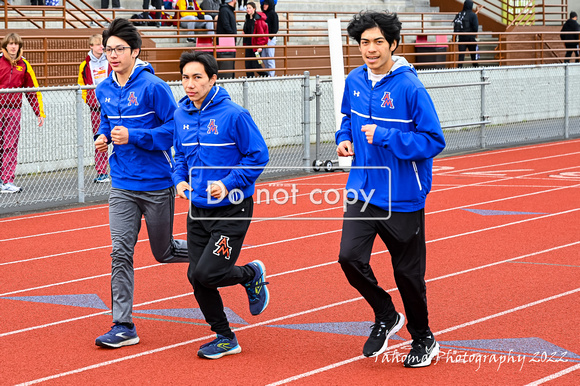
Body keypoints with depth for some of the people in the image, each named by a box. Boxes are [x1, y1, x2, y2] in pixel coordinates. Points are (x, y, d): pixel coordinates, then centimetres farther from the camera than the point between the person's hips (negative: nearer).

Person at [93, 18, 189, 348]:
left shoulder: (153, 87, -14)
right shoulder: (104, 90, 5)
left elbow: (175, 128, -15)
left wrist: (133, 136, -22)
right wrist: (104, 135, 2)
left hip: (157, 185, -4)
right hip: (123, 187, 5)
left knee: (164, 252, 10)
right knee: (120, 252, -6)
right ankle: (124, 327, -2)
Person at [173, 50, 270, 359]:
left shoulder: (233, 115, -14)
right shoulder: (181, 114, 4)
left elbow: (258, 156, -11)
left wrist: (228, 184, -20)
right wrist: (180, 180, 0)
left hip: (231, 209, -6)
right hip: (198, 209, 6)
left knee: (206, 273, -15)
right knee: (197, 278, 4)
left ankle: (251, 274, 16)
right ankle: (225, 337, 22)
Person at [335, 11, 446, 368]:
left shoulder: (410, 88, -16)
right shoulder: (355, 82, 2)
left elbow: (434, 141, -16)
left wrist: (385, 137, -23)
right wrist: (345, 137, 1)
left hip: (402, 197, -5)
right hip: (363, 190, 5)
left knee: (408, 272, 6)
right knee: (350, 257, -9)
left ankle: (424, 340, 29)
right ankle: (386, 317, 18)